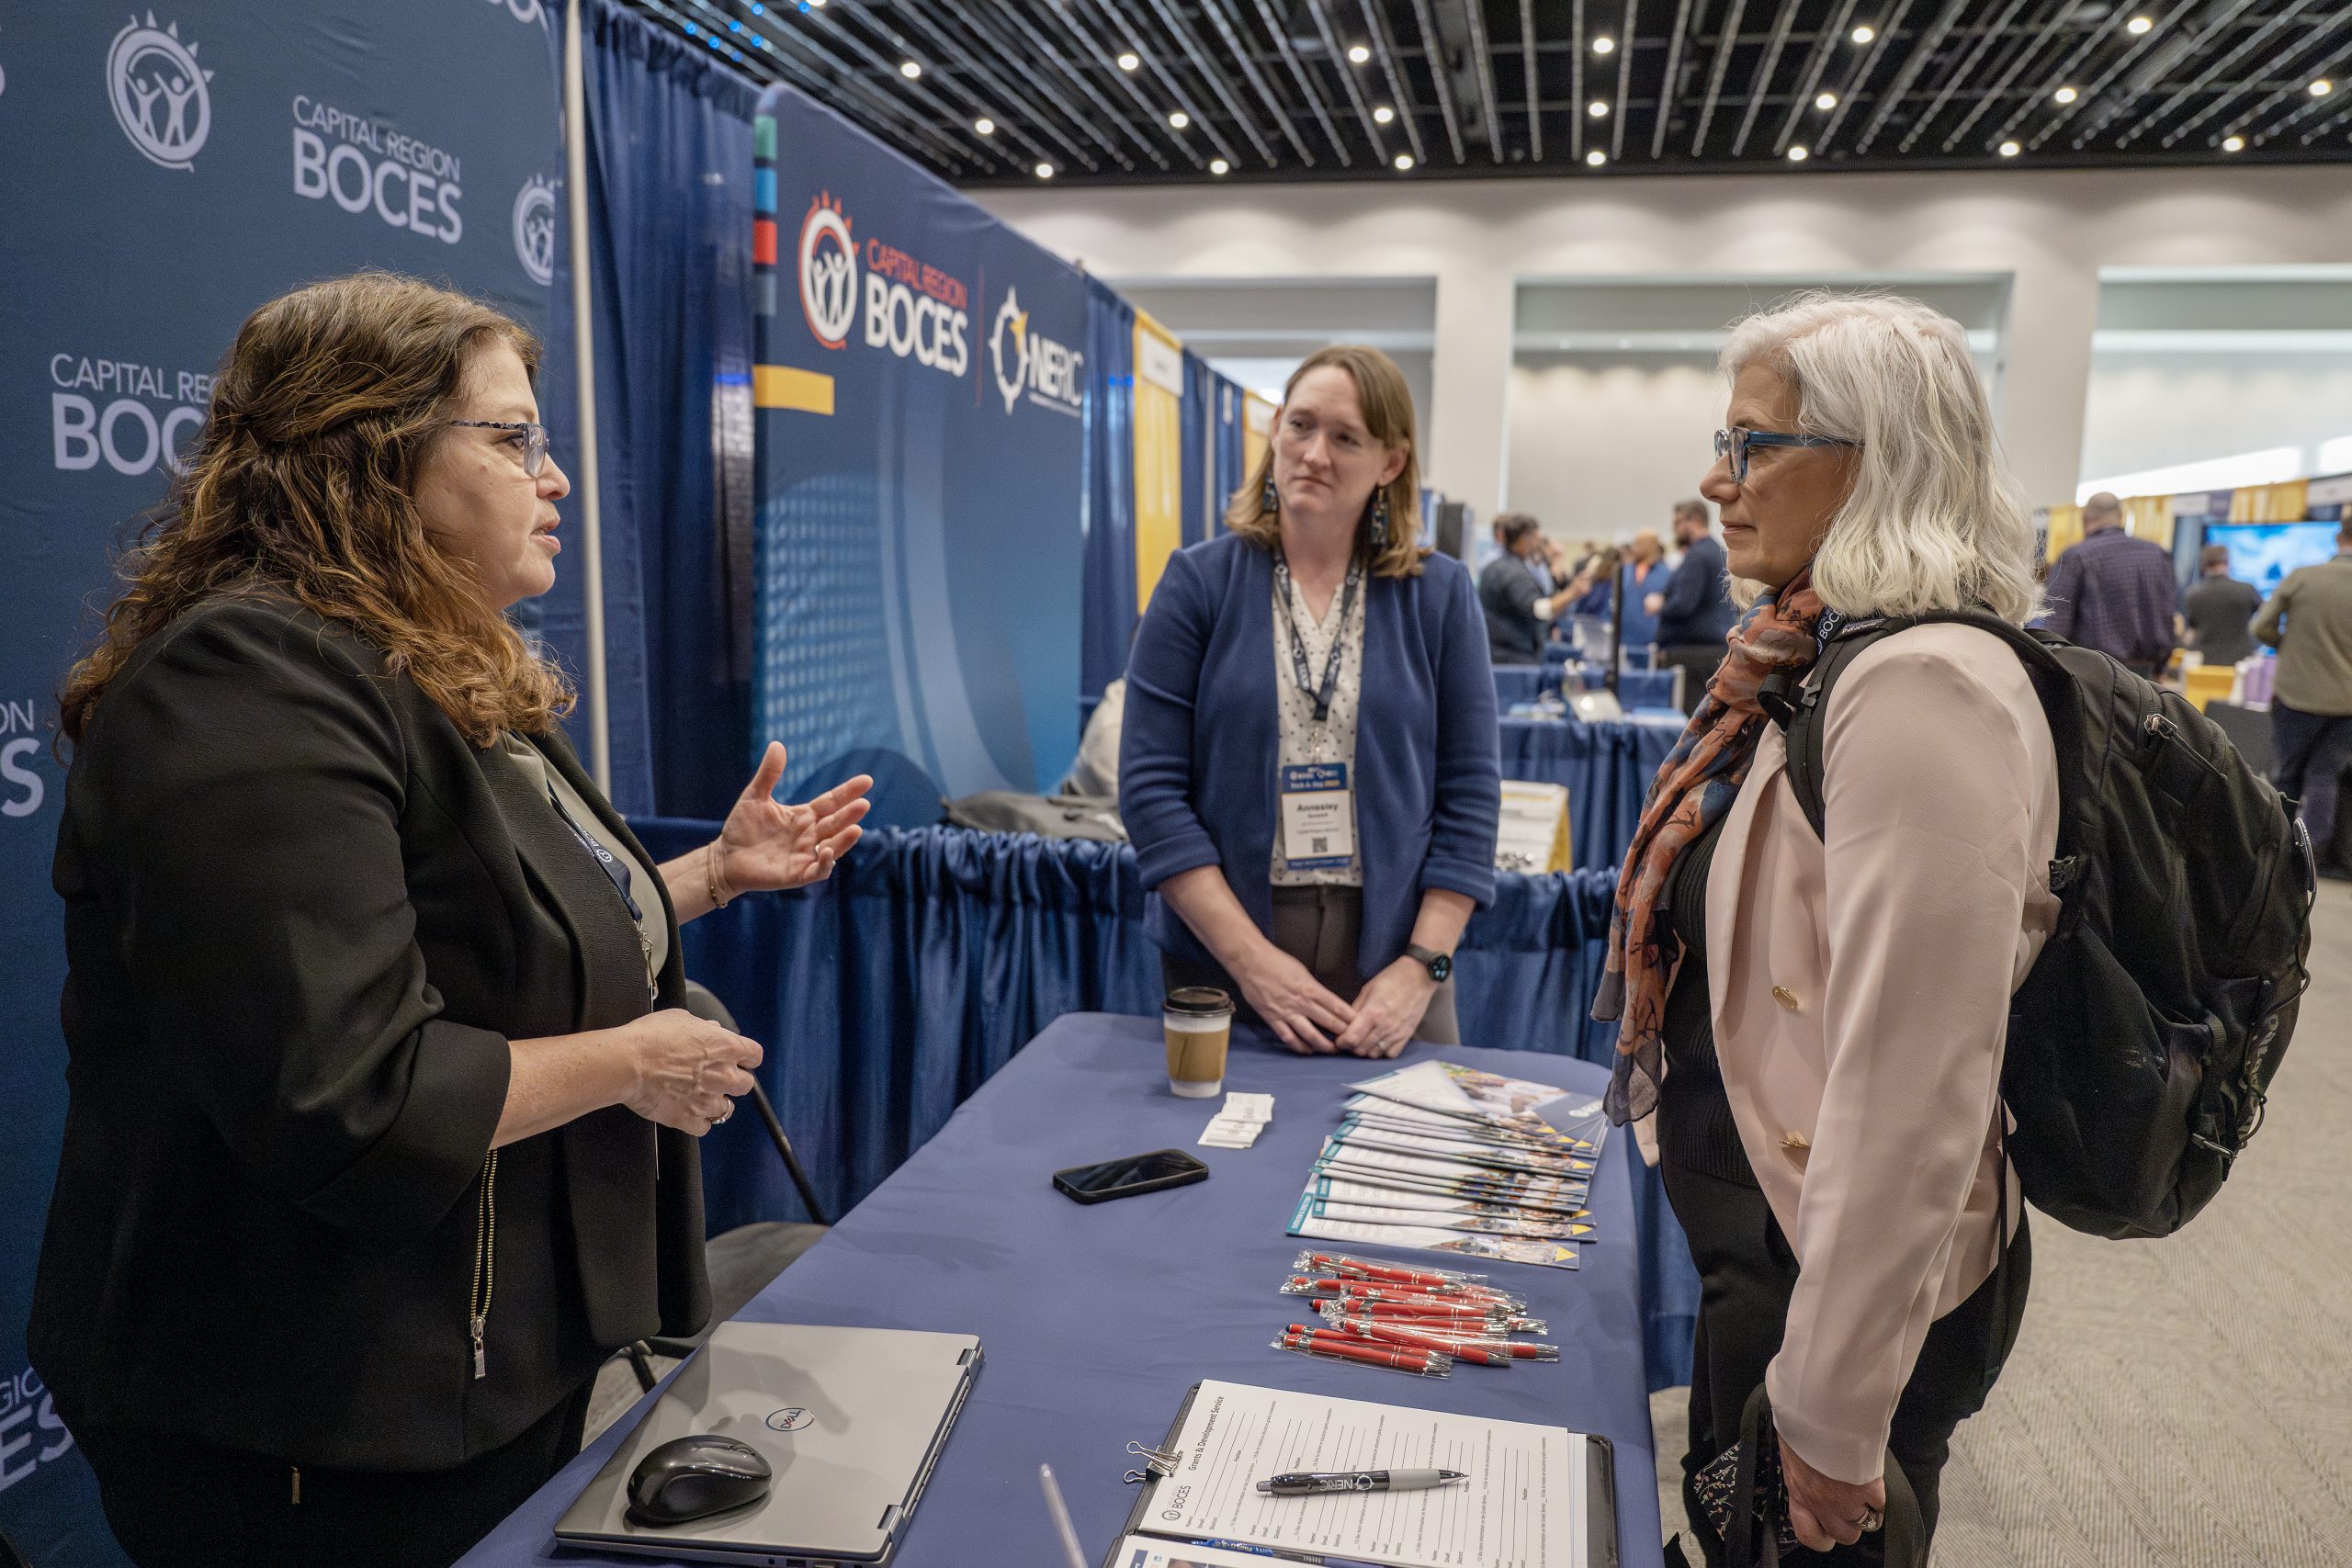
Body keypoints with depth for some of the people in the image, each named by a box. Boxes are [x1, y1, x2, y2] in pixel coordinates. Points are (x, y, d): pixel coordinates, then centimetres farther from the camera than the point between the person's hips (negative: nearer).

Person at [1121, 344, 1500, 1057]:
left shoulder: (1440, 594, 2)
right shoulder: (1198, 582, -2)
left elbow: (1470, 794, 1)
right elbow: (1152, 787, -7)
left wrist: (1422, 966, -9)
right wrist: (1251, 959, -14)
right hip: (1222, 966, 0)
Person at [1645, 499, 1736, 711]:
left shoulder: (1696, 556, -12)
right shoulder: (1722, 552, 18)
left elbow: (1683, 605, -22)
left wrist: (1657, 607, -1)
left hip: (1689, 651, -10)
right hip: (1718, 649, 10)